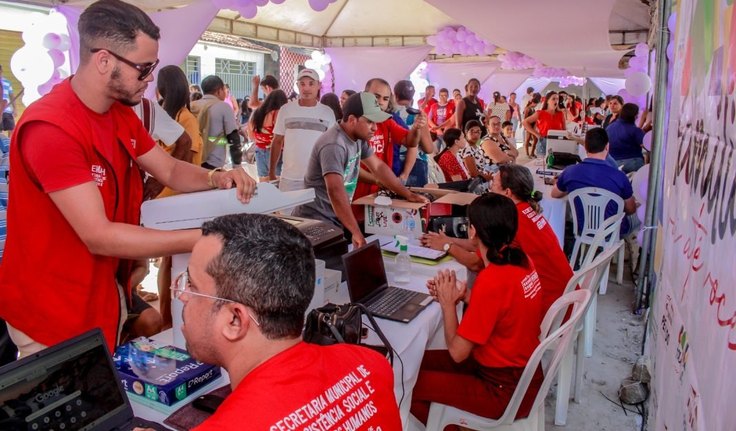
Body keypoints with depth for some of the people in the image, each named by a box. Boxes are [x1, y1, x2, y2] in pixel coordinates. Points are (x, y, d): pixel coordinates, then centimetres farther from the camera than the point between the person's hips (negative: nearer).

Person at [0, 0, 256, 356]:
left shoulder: (121, 114, 2)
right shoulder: (50, 128, -27)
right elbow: (98, 236, -31)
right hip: (53, 311, -8)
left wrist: (216, 179, -16)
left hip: (108, 293, 8)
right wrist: (202, 239, -34)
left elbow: (171, 170, 6)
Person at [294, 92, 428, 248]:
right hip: (316, 221, -8)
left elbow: (378, 166, 13)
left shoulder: (358, 137, 2)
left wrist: (408, 194, 10)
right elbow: (335, 191, -37)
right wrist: (356, 232, -40)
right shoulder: (334, 145, -26)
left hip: (336, 219, 8)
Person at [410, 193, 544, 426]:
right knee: (421, 361, 13)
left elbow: (458, 352, -21)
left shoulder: (491, 280, -30)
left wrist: (447, 303, -9)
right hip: (521, 372, 8)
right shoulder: (520, 258, -5)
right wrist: (459, 296, -3)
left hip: (506, 391, -8)